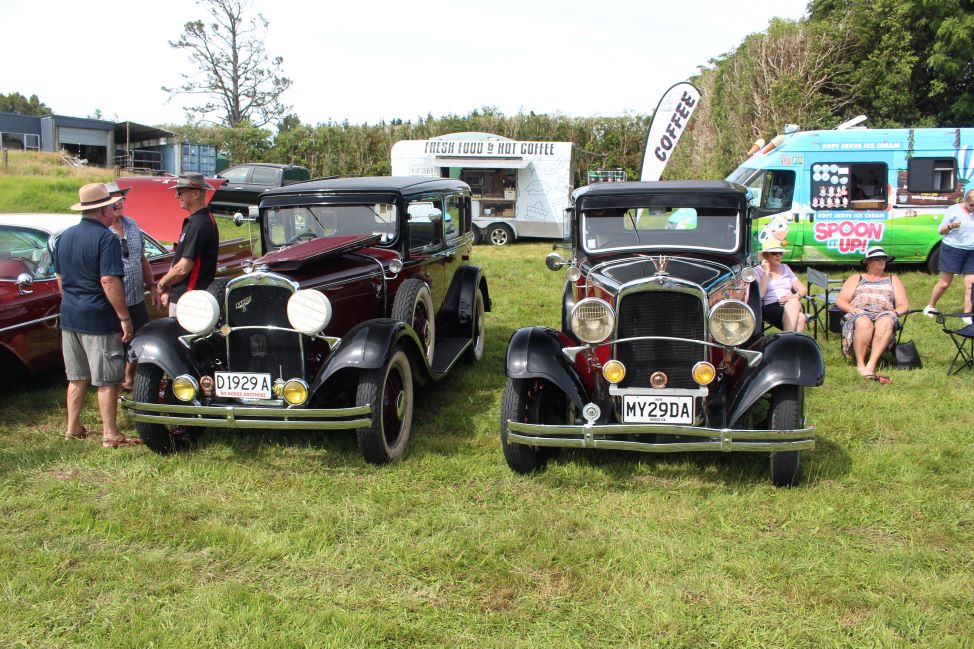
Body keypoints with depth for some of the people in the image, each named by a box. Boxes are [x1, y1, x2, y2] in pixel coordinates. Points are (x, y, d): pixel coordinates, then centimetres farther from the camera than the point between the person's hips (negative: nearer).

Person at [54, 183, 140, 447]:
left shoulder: (65, 236, 10)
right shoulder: (106, 238, -15)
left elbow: (60, 278, 17)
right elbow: (109, 281, -22)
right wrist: (125, 317, -18)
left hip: (69, 316, 8)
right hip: (99, 319, -8)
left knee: (77, 377, 17)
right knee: (107, 380, 0)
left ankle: (73, 428, 24)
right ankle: (110, 435, 5)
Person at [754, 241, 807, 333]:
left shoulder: (785, 268, 25)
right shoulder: (758, 271, 10)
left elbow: (804, 289, 21)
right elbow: (760, 295, -8)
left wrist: (796, 296, -4)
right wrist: (766, 272, -3)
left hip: (794, 305, 5)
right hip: (771, 307, -4)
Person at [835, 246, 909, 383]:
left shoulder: (893, 279, 32)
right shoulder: (856, 278, 29)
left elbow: (904, 305, 21)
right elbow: (840, 300, 16)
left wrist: (895, 312, -3)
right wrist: (852, 308, -6)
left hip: (884, 313, 1)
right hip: (859, 313, -1)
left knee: (886, 322, -40)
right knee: (864, 322, -41)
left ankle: (871, 365, -48)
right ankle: (860, 364, -39)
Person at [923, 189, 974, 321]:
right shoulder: (954, 210, -6)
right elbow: (941, 231, -2)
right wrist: (951, 226, -22)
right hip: (952, 250, -3)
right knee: (944, 283, 3)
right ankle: (931, 307, 23)